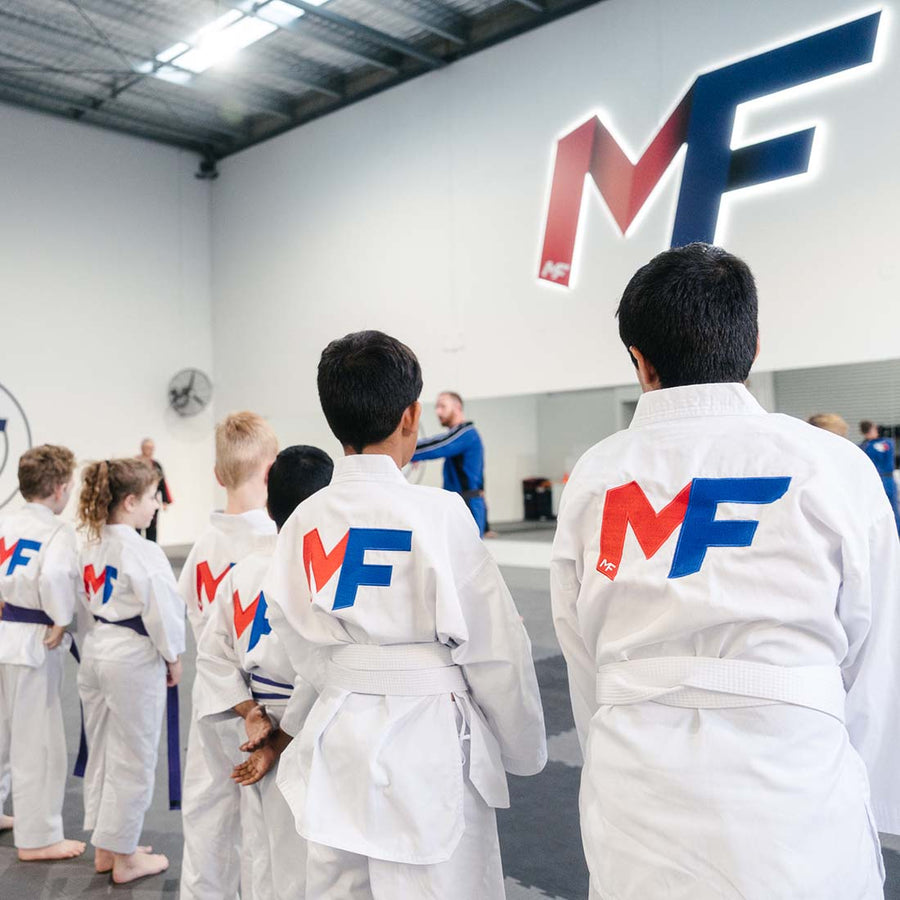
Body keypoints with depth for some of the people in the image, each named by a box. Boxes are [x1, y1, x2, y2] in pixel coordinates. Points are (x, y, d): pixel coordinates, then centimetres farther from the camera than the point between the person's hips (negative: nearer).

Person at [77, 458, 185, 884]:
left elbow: (86, 600, 13)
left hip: (95, 653, 9)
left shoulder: (90, 546, 5)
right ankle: (123, 858, 19)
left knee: (102, 752, 19)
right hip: (134, 658, -9)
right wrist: (172, 656, -5)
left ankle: (104, 848, 34)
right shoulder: (142, 552, -21)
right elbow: (162, 609, -19)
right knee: (132, 760, 6)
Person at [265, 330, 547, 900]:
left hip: (337, 736, 6)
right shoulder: (439, 513, -17)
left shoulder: (303, 521, -2)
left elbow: (300, 642, 6)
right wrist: (525, 750, 4)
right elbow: (496, 646, -10)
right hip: (427, 741, -5)